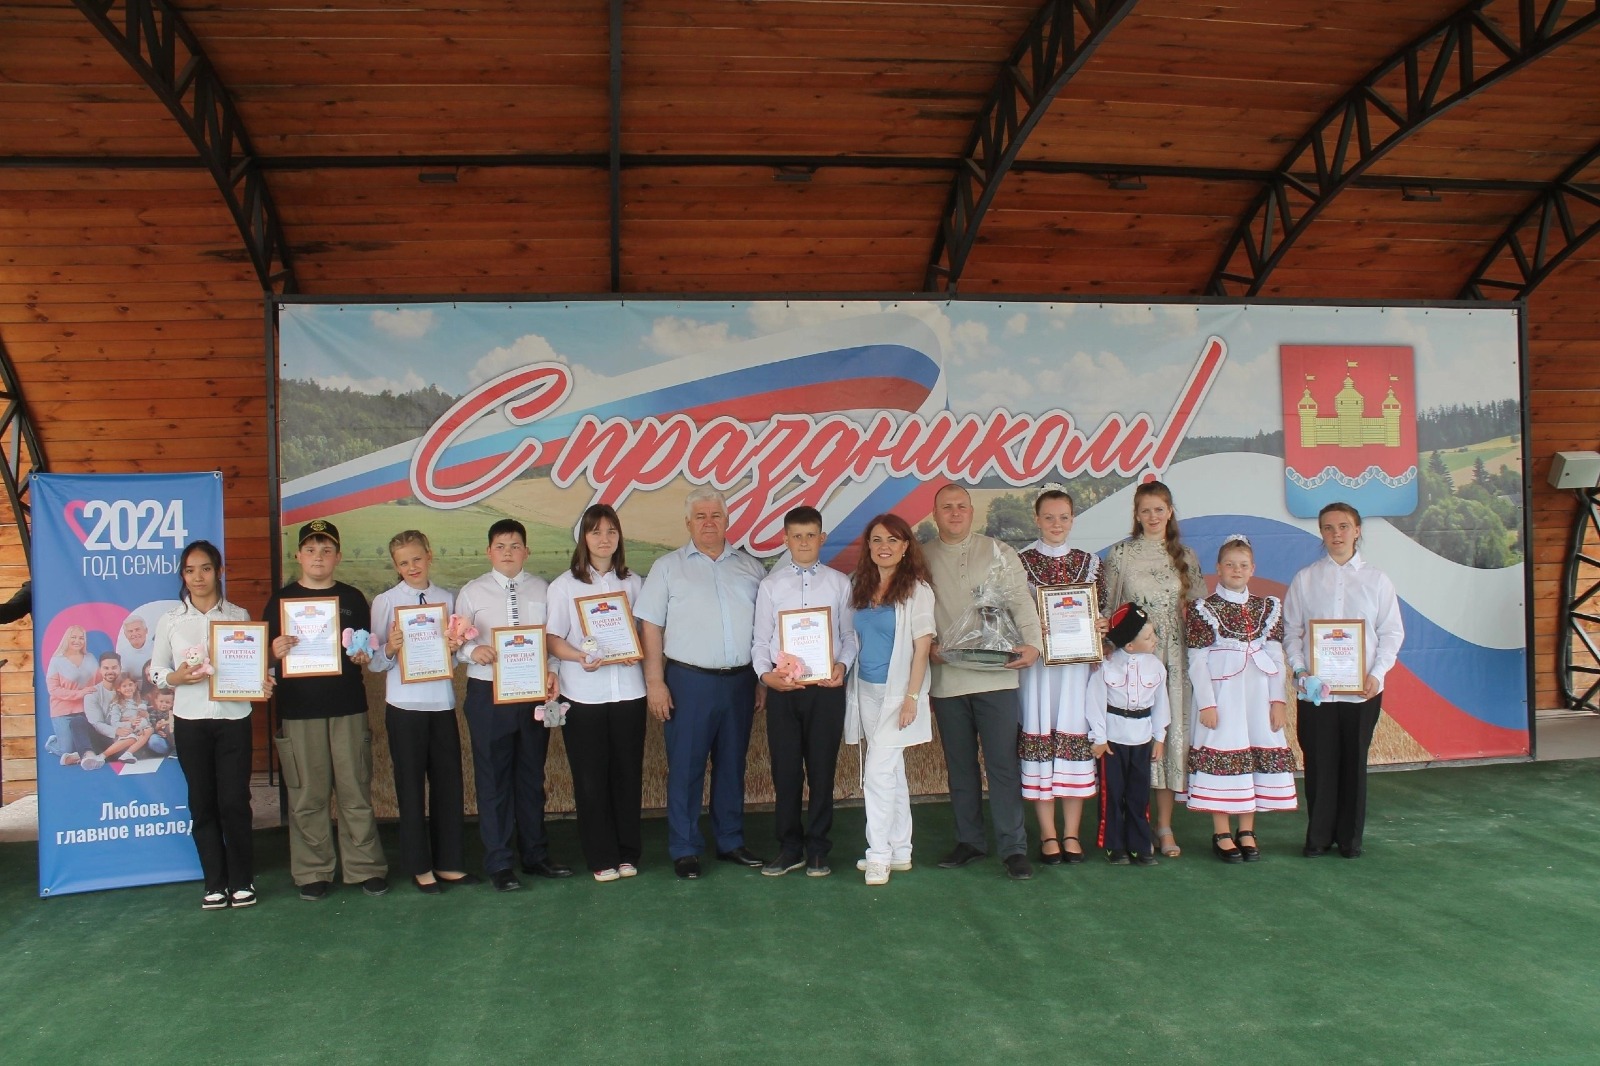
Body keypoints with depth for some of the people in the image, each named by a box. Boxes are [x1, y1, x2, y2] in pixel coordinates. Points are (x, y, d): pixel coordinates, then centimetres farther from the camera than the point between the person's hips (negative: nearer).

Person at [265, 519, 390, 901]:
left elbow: (368, 651, 15)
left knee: (356, 791, 2)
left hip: (348, 708, 1)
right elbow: (268, 653, 6)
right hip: (298, 711, -1)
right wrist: (275, 651, -16)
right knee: (307, 796, 2)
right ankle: (313, 872, 12)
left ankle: (366, 867, 10)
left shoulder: (353, 598, 11)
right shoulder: (282, 599, 7)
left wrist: (364, 655, -7)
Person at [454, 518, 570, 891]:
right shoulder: (472, 592, 1)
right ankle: (499, 863, 16)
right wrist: (472, 650, -21)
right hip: (488, 694, -2)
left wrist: (552, 672, -12)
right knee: (493, 779, 4)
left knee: (532, 776, 13)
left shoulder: (541, 590, 5)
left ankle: (535, 855, 27)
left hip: (535, 692, 2)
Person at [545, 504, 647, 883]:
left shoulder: (632, 582, 11)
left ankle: (627, 852, 17)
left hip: (628, 691, 2)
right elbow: (553, 639, -1)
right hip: (584, 694, -2)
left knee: (628, 773, 5)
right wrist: (581, 658, -19)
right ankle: (601, 857, 12)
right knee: (590, 778, 2)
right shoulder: (565, 584, 3)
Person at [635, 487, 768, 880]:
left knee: (732, 764, 12)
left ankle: (731, 842, 24)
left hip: (739, 681, 3)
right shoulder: (669, 567, 3)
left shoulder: (750, 568, 10)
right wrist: (655, 682, -7)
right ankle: (684, 849, 12)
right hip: (689, 681, -3)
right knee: (685, 766, 2)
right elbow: (650, 627, -1)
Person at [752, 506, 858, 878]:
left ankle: (817, 849, 18)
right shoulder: (771, 584, 6)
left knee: (822, 769, 6)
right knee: (785, 769, 6)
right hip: (782, 687, 1)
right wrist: (765, 673, -11)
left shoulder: (839, 583, 6)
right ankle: (789, 847, 19)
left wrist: (842, 666, -12)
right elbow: (761, 639, 4)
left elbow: (850, 634, 4)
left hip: (826, 686, 0)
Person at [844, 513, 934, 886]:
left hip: (897, 692, -6)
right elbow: (852, 638, 12)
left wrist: (912, 696, -14)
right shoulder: (858, 586, 8)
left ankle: (879, 855, -1)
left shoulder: (916, 589, -7)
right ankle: (900, 852, 21)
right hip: (865, 690, 6)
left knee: (878, 770, -10)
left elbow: (922, 646, -9)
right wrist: (846, 682, 5)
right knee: (892, 771, 13)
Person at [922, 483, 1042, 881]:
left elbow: (1022, 602, -1)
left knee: (1003, 763, -2)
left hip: (996, 675, -2)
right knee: (959, 765, 10)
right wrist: (928, 646, -9)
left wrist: (1032, 643, -15)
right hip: (947, 678, 2)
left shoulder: (998, 553, 6)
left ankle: (1013, 847, 4)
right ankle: (968, 840, 22)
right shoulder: (922, 559, 8)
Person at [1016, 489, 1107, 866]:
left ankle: (1072, 833, 11)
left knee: (1075, 739, 2)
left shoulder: (1089, 562, 10)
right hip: (1036, 664, -2)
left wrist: (1100, 631, -6)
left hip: (1077, 663, 2)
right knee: (1039, 739, -2)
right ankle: (1048, 835, 7)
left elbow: (1101, 613, 14)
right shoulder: (1019, 562, 3)